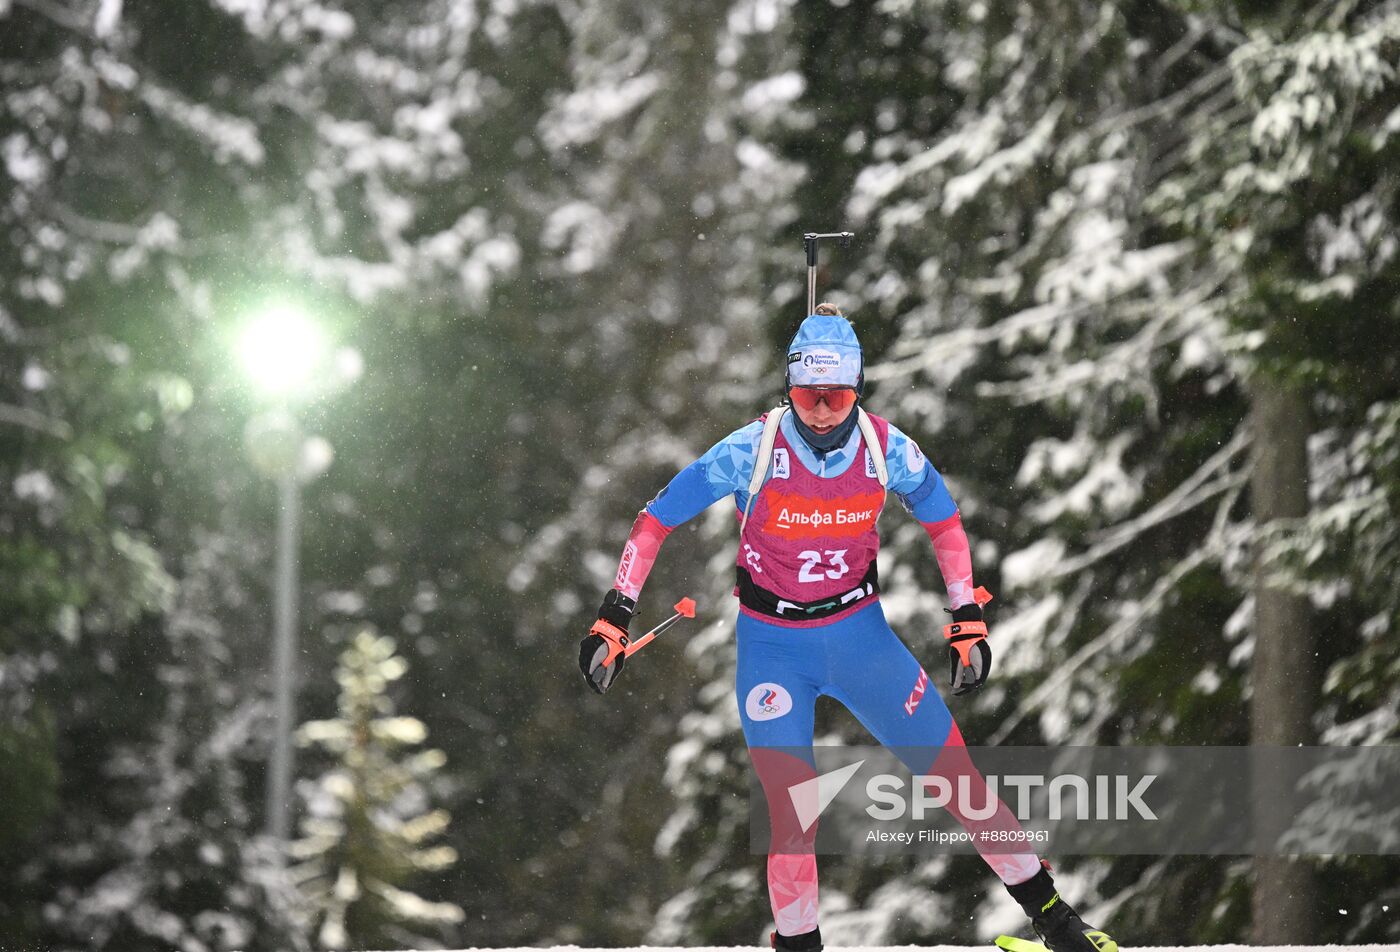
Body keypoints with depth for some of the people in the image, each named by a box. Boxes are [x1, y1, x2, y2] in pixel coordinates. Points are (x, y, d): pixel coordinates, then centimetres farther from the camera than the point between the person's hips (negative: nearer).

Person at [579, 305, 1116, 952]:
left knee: (954, 773, -1)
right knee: (792, 816, -13)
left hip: (860, 632, 2)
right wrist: (614, 619, -11)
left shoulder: (886, 449, -12)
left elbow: (944, 523, 7)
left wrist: (969, 622, 6)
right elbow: (656, 521, -10)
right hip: (771, 646, -2)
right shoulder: (752, 451, -19)